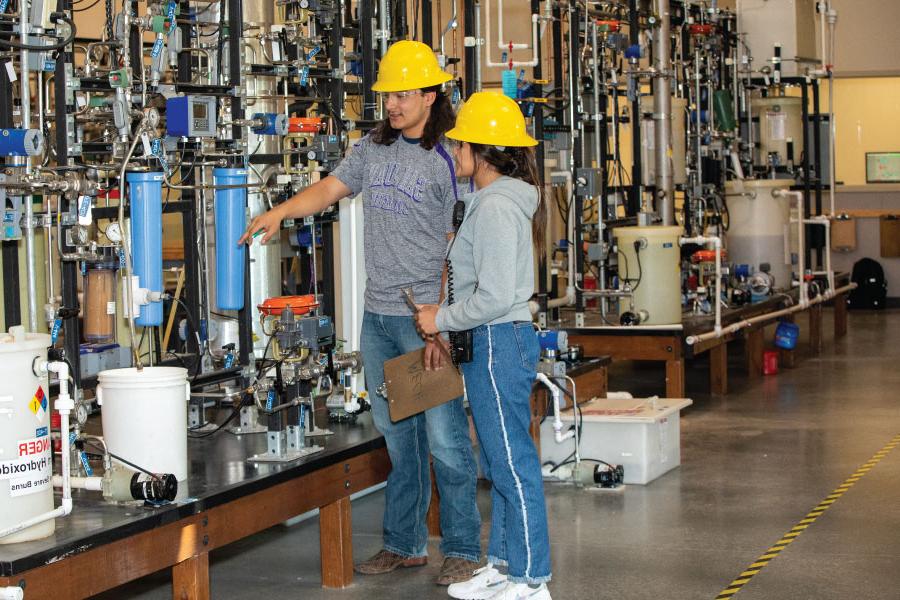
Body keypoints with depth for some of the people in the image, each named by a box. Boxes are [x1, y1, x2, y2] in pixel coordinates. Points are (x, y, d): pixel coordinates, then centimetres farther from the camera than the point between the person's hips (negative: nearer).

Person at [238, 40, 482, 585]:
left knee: (445, 440, -5)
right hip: (378, 316, 6)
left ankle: (463, 551, 5)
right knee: (397, 438, 13)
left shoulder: (449, 161, -7)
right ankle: (405, 545, 23)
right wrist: (284, 209, -8)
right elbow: (329, 190, 14)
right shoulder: (373, 148, 11)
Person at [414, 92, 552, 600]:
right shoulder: (498, 199, 14)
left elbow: (494, 296, -23)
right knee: (501, 462, 17)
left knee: (513, 463, -4)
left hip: (499, 343, -11)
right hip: (500, 340, 11)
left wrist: (442, 320, -12)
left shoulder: (495, 206, -18)